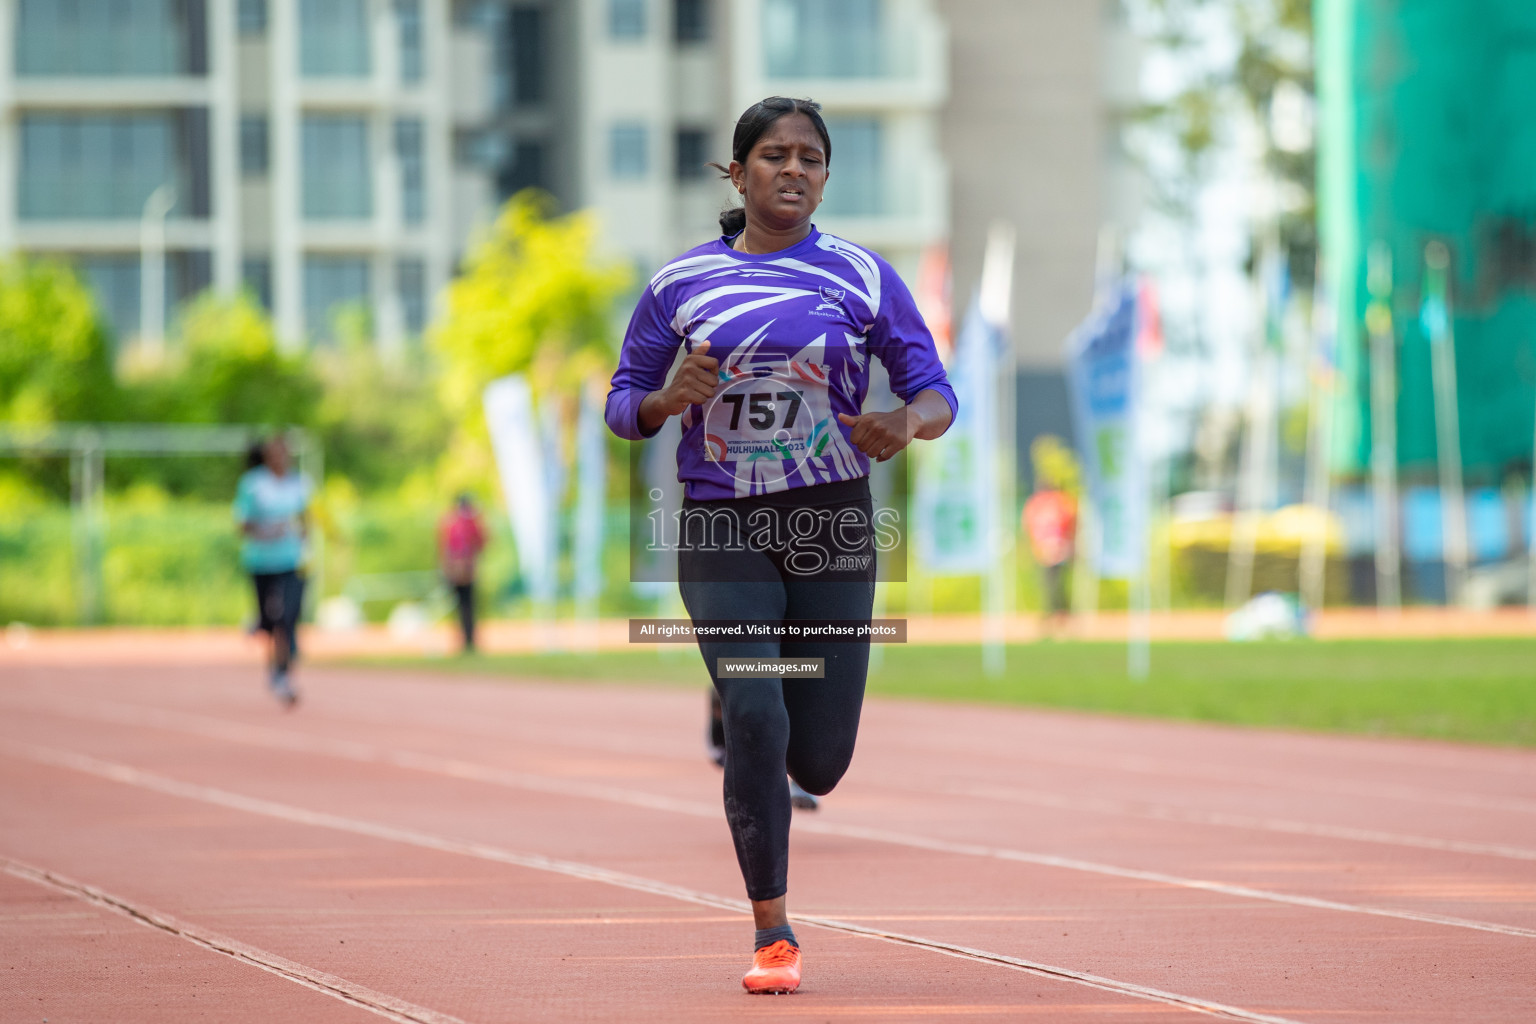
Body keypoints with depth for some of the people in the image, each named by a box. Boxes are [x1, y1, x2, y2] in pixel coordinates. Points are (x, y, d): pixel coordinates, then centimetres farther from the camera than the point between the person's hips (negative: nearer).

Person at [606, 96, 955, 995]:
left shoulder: (863, 278, 2)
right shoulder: (682, 284, 3)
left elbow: (935, 389, 3)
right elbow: (624, 405, 9)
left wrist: (909, 424, -20)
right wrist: (672, 398, -14)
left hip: (832, 524, 1)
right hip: (722, 529, -1)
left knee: (819, 764, -1)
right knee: (753, 716, -17)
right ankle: (773, 932, -3)